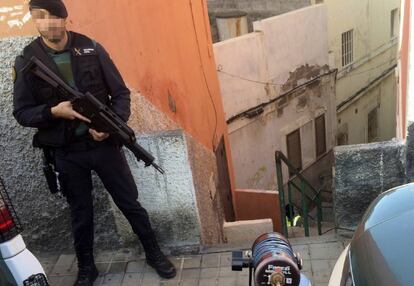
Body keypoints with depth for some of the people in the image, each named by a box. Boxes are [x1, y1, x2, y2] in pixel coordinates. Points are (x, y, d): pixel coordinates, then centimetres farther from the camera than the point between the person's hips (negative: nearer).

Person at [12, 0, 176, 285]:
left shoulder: (92, 49, -4)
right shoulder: (26, 61, -4)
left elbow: (121, 93, -2)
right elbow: (22, 112, -2)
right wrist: (53, 112, -21)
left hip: (104, 144, 0)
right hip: (66, 153, 0)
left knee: (130, 203, 11)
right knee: (81, 213, 15)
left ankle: (154, 253, 31)